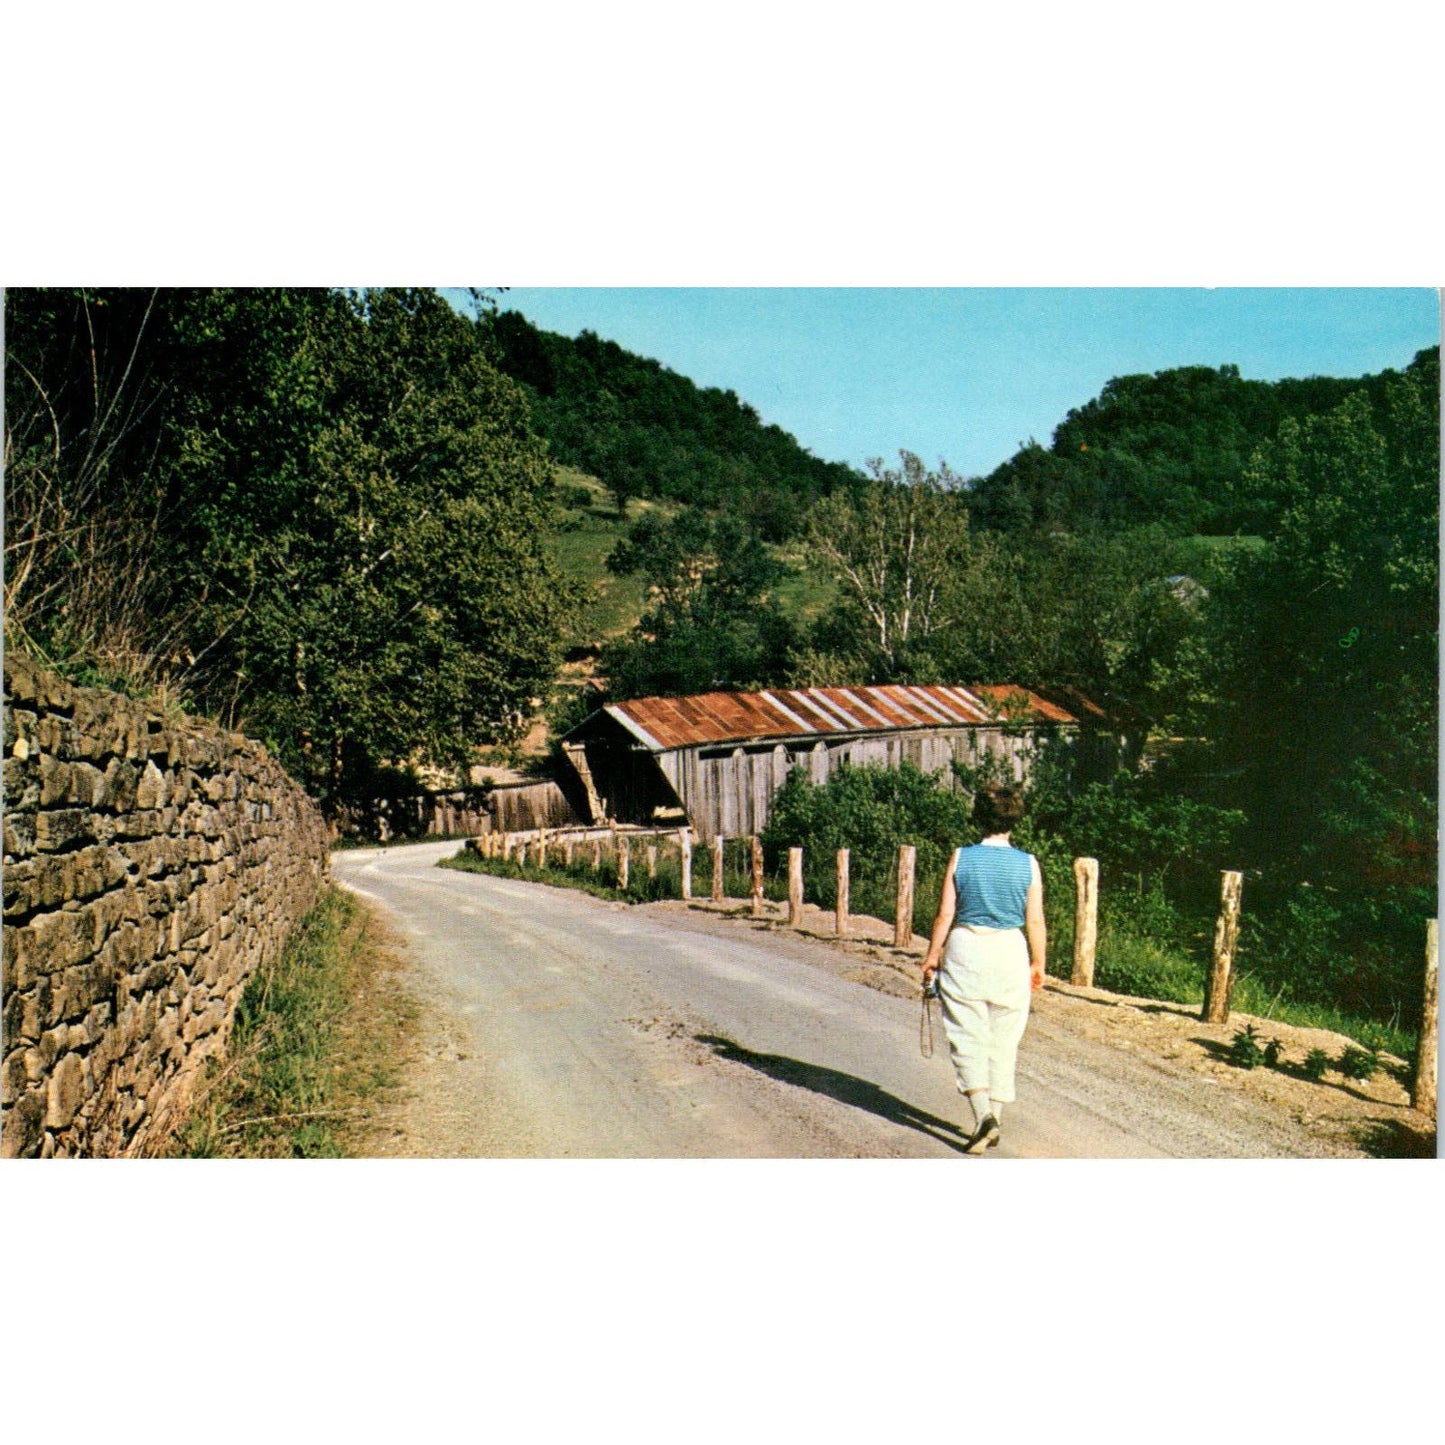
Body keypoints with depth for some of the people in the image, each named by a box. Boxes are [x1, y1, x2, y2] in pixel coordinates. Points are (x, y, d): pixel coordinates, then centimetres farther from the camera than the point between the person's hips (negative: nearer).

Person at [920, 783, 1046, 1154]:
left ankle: (983, 1113, -12)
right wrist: (1038, 964, 13)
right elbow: (1035, 921, 0)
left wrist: (932, 956, 8)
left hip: (965, 950, -1)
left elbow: (945, 915, -3)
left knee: (968, 1037, 3)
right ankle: (994, 1117, 19)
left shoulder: (962, 858, -4)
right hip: (1011, 954, 2)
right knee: (1003, 1041, 13)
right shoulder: (1028, 863, -3)